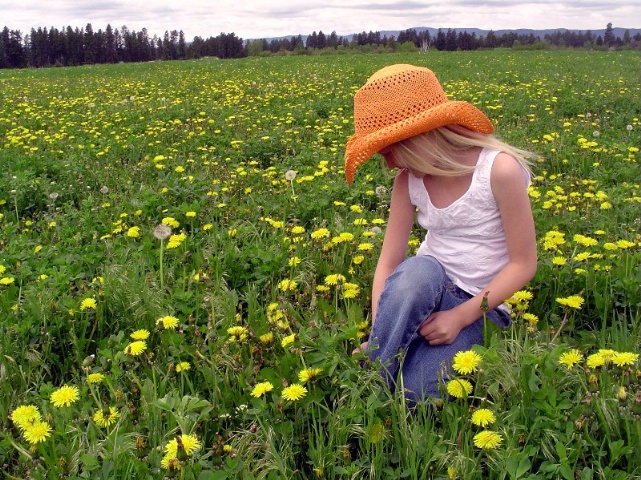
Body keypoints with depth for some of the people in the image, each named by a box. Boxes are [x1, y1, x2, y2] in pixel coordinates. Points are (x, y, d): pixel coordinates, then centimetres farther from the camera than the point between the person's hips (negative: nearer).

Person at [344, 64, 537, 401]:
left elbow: (523, 264, -13)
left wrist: (460, 317, -19)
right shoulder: (408, 181, -3)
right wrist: (379, 335, -21)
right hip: (421, 289, 4)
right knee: (416, 269, -36)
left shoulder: (500, 169, -18)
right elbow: (388, 262, -6)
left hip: (478, 306, -4)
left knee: (415, 394, -31)